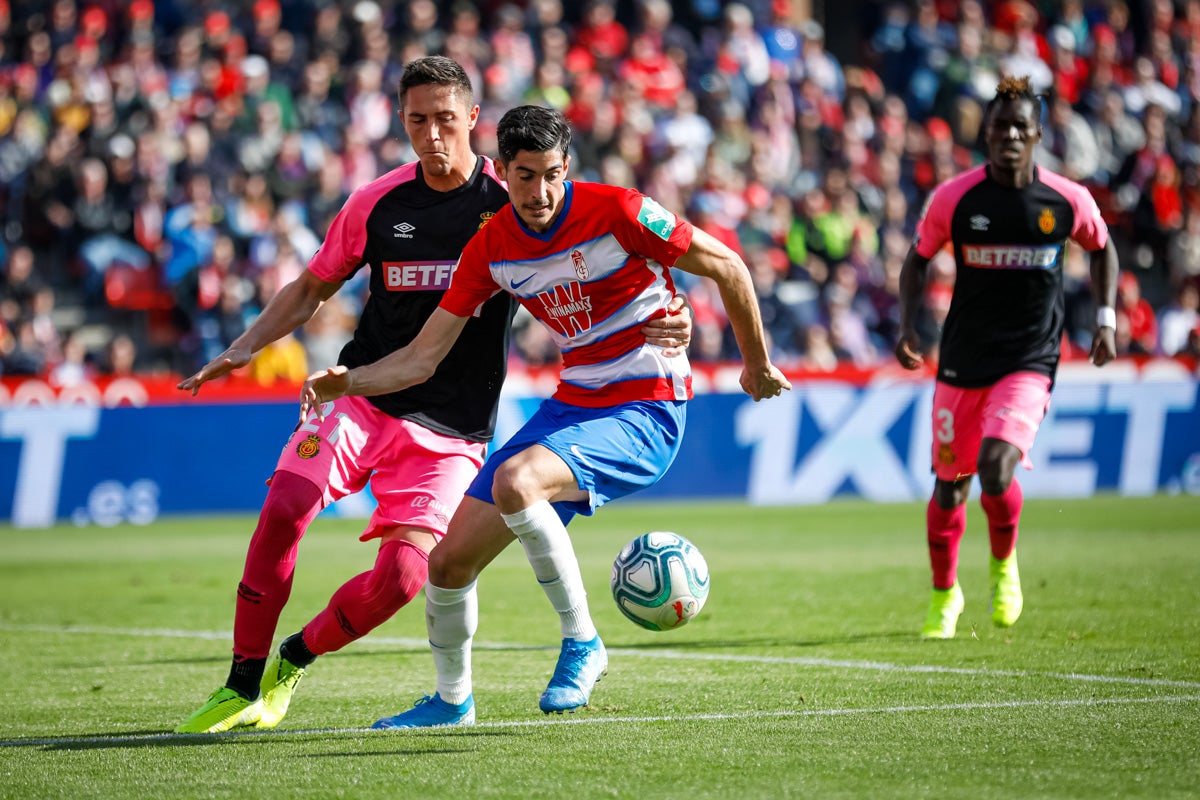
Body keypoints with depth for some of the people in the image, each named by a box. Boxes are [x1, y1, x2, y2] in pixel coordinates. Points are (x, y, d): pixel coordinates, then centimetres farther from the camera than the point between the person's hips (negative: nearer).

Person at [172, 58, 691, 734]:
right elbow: (313, 289, 16)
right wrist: (247, 346, 2)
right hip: (364, 398, 2)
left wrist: (660, 323, -24)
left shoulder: (514, 202, -5)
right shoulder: (378, 203, 2)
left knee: (402, 575, -17)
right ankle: (244, 687, -10)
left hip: (450, 435, -1)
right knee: (284, 508, -23)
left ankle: (294, 660, 11)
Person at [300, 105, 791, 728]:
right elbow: (422, 357, 2)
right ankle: (452, 700, 30)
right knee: (448, 561, 3)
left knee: (515, 481, -35)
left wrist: (757, 363, 6)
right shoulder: (491, 248, -1)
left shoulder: (618, 213, -17)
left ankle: (581, 641, -18)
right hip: (571, 403, 6)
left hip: (645, 411, -6)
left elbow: (728, 269, -5)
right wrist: (346, 382, -15)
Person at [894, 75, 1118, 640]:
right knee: (950, 483, 6)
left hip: (1030, 363, -1)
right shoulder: (953, 198, -7)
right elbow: (918, 259, 8)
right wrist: (907, 325, -4)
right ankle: (944, 594, 31)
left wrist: (1106, 319, 6)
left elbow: (1102, 249, 15)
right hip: (962, 361, 1)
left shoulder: (1068, 201, -6)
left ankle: (1004, 563, 11)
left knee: (996, 469, -22)